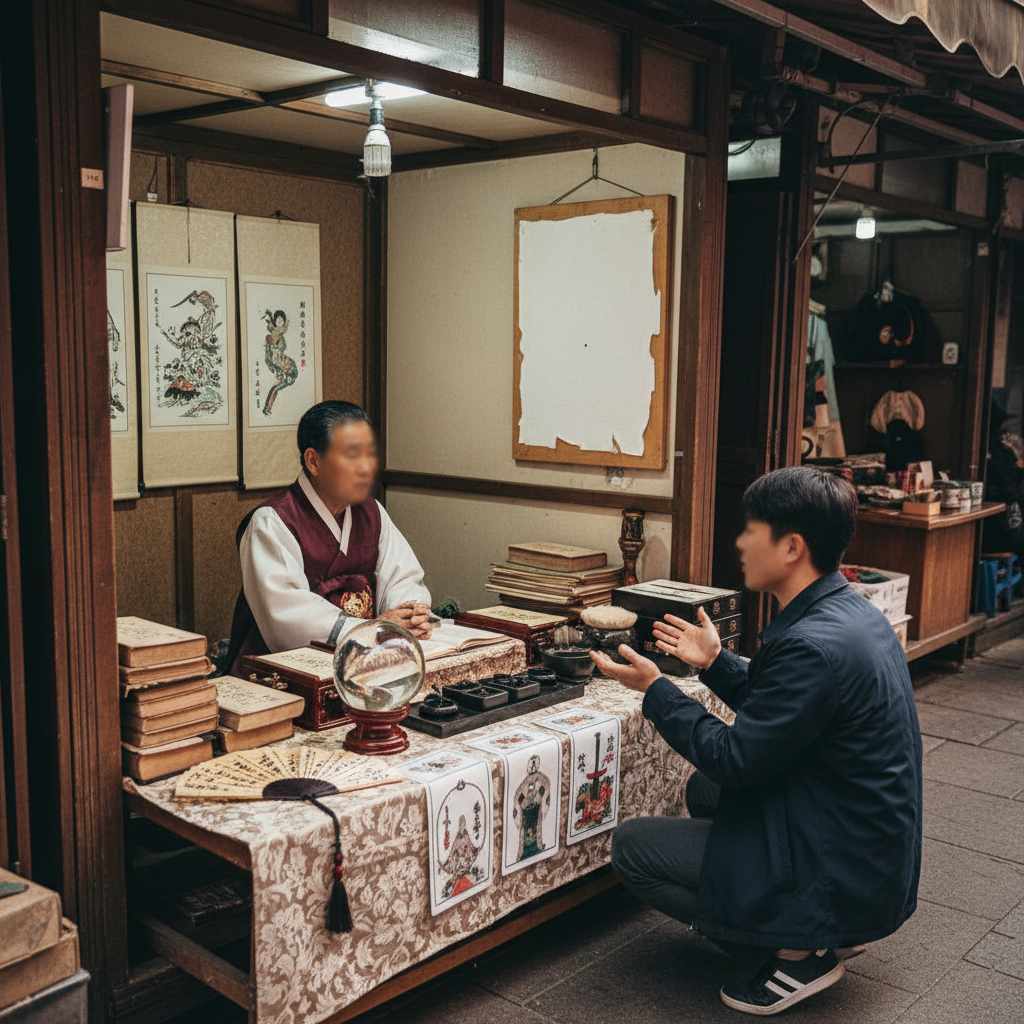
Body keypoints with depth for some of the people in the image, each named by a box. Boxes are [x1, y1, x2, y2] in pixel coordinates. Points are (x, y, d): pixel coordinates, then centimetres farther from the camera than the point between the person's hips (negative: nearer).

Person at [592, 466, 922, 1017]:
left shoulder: (815, 644, -29)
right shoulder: (851, 611, 1)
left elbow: (735, 761, -21)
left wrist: (655, 689, -11)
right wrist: (716, 662, 10)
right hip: (870, 848, 10)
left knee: (631, 847, -3)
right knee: (704, 792, 26)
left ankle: (794, 954, 0)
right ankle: (823, 931, 18)